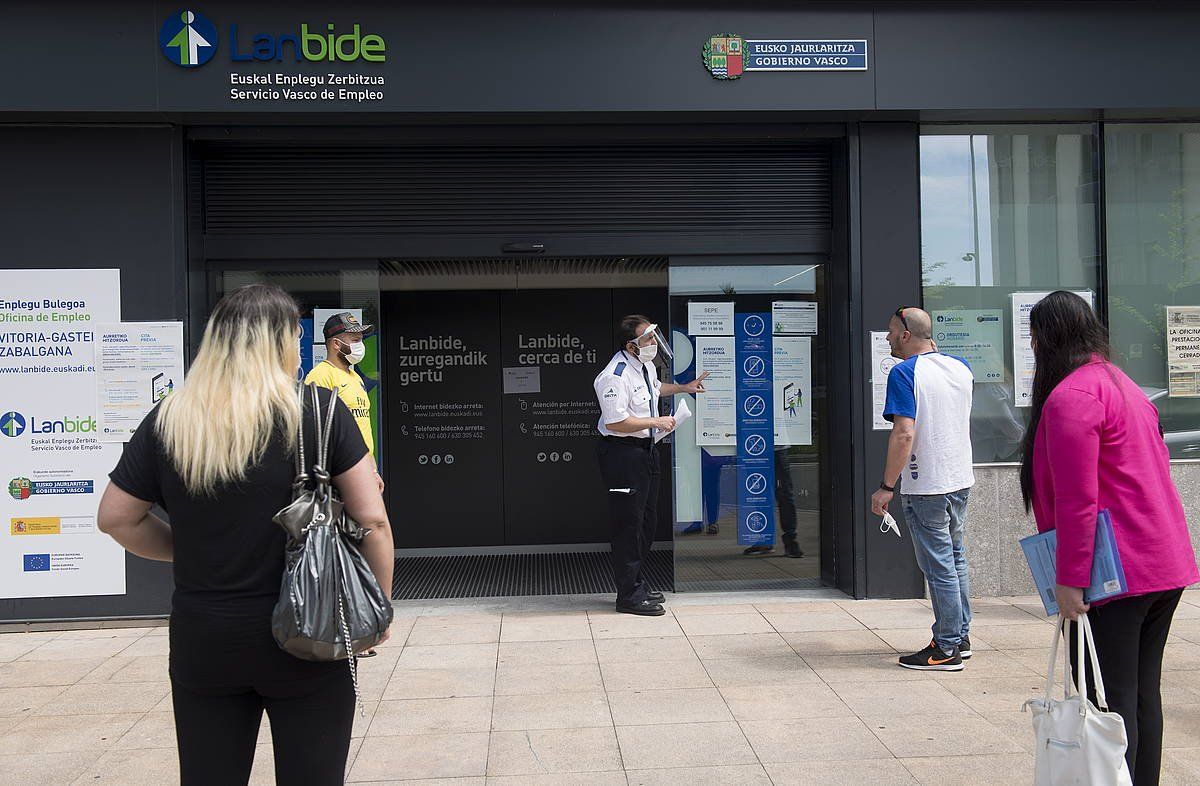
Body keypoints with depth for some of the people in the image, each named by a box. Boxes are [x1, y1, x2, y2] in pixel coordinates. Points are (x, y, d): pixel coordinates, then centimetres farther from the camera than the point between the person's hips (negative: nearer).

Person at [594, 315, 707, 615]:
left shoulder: (646, 365, 8)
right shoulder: (616, 375, -22)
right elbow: (615, 422, -26)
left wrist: (684, 387, 27)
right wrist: (656, 422, -20)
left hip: (645, 450, 10)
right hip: (622, 452, -10)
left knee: (647, 521, 18)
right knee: (629, 523, -3)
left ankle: (636, 583, 33)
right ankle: (629, 595, 8)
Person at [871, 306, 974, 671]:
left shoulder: (904, 372, -15)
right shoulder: (960, 367, 6)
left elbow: (904, 434, -23)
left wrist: (886, 486, -18)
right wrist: (932, 351, 25)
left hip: (926, 486, -8)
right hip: (961, 479, 8)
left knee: (939, 567, 0)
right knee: (955, 559, 19)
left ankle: (946, 649, 8)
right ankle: (960, 636, 28)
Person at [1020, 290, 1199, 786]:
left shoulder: (1070, 396, -14)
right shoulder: (1122, 383, 17)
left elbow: (1076, 499, -21)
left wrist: (1069, 578, -19)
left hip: (1114, 577, -10)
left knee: (1109, 702, -4)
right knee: (1144, 696, 16)